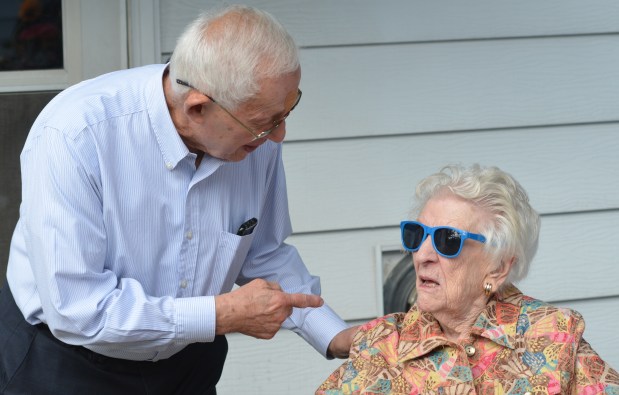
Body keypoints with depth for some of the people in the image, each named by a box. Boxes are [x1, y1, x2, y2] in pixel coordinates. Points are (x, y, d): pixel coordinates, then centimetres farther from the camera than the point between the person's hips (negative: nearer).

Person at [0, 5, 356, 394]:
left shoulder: (258, 139, -14)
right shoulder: (74, 136, -32)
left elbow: (266, 256, 3)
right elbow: (76, 310, -33)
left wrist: (337, 338, -8)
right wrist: (223, 315, -31)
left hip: (186, 362, 5)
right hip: (65, 360, -5)